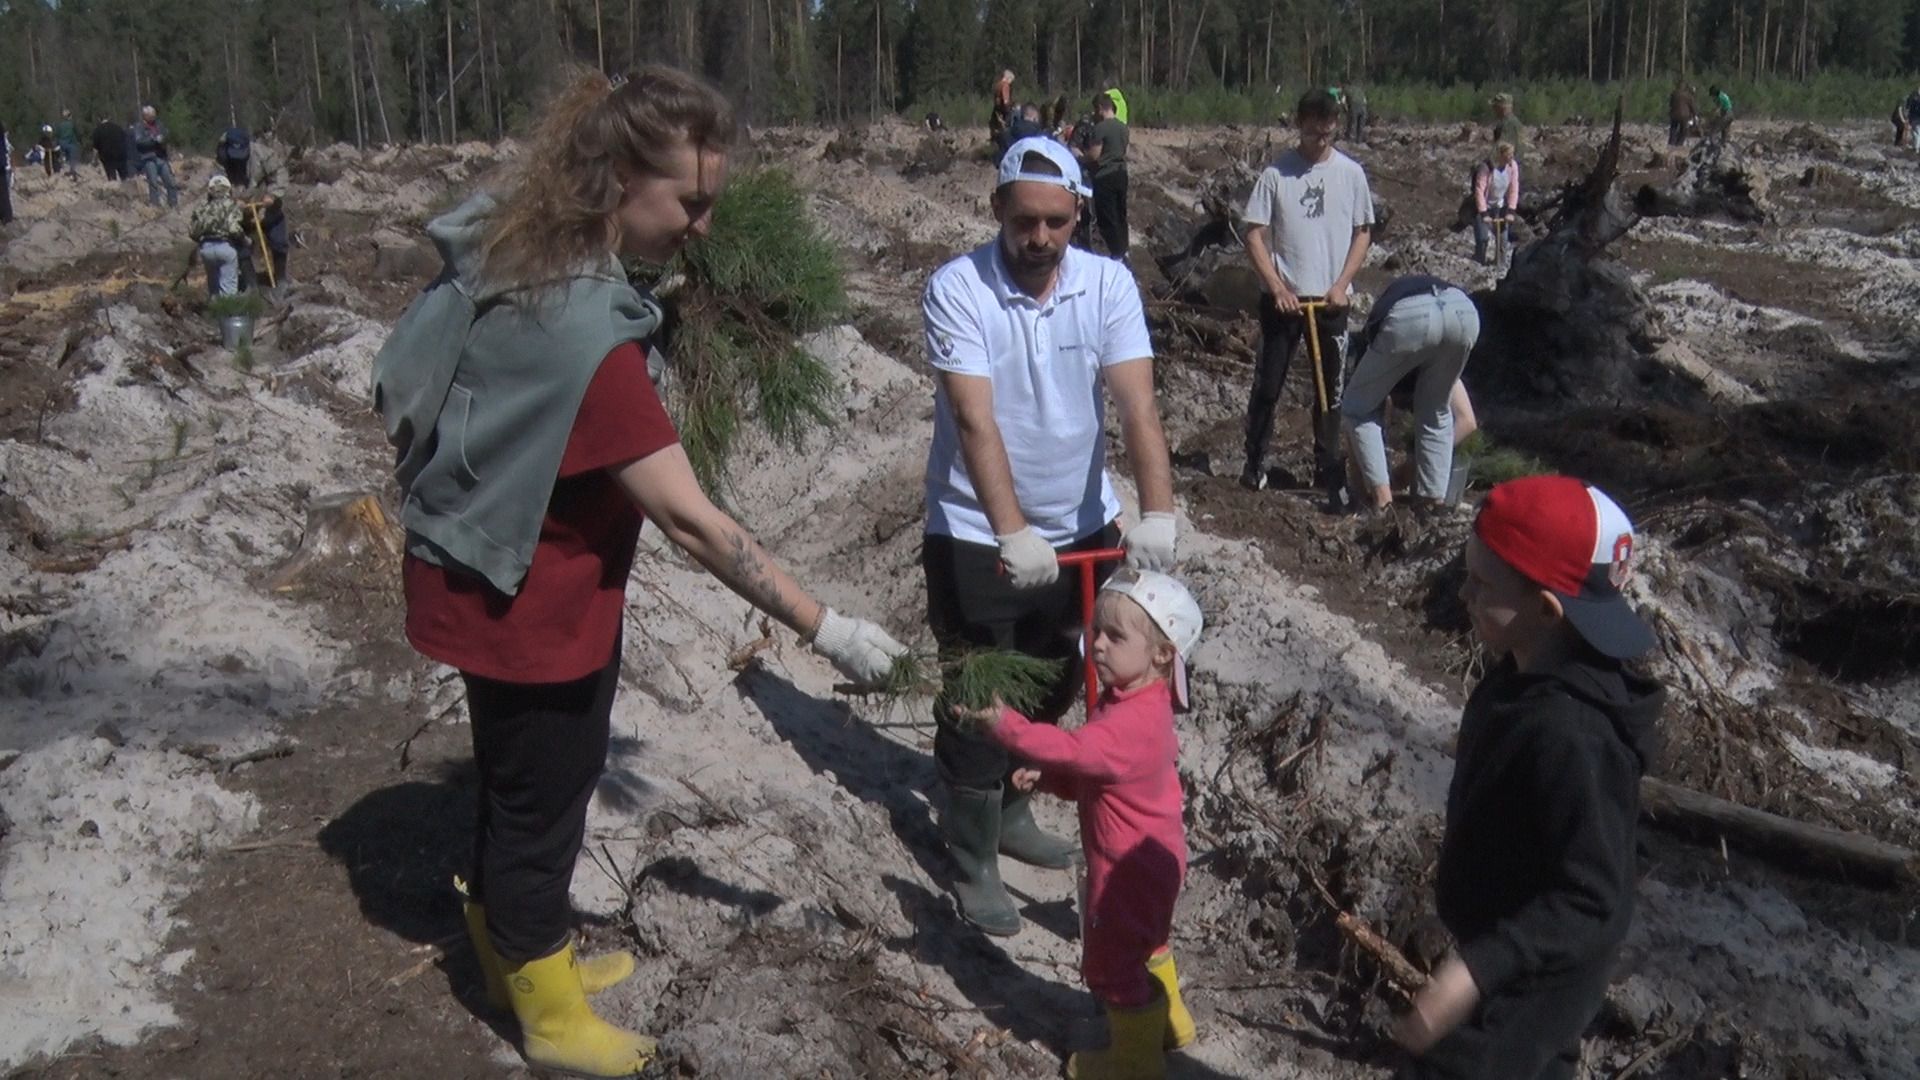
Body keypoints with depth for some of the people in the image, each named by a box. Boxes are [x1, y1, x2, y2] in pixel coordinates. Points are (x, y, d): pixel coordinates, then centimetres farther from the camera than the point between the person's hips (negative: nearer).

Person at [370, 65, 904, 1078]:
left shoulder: (509, 244, -5)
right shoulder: (581, 332, -34)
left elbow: (401, 388, 9)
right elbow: (692, 521, -32)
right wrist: (824, 628, -25)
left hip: (499, 580, 9)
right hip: (528, 604, -9)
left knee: (522, 780, 25)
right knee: (540, 802, 11)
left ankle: (516, 951, 48)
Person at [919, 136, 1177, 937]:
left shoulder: (1109, 284, -8)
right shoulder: (956, 289, -17)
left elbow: (1137, 405, -17)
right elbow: (975, 419, -27)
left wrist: (1157, 513, -30)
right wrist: (1012, 533, -37)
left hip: (1081, 527, 4)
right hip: (977, 535, -4)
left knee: (1054, 687, 18)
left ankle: (1008, 809, 42)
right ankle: (972, 861, 19)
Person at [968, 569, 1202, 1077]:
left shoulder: (1132, 722, -34)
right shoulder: (1138, 703, 0)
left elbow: (1073, 749, -45)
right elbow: (1091, 769, 9)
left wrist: (1006, 726, -42)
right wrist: (1047, 778, -5)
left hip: (1128, 868, -10)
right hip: (1150, 858, 10)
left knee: (1112, 964, 8)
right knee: (1144, 944, 31)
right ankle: (1167, 1021, 53)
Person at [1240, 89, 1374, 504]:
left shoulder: (1351, 172, 2)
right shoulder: (1276, 173, -5)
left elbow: (1362, 233, 8)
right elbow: (1254, 235, -4)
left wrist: (1341, 284, -4)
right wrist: (1277, 287, -13)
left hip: (1331, 300, 2)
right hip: (1283, 299, -2)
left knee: (1330, 389, 8)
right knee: (1267, 385, 3)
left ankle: (1329, 471, 17)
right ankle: (1254, 465, 16)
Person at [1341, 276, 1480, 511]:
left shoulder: (1372, 335, 40)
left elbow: (1355, 412, 39)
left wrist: (1365, 484, 49)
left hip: (1409, 317, -3)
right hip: (1465, 311, 3)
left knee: (1357, 409, 20)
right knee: (1436, 412, 29)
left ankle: (1380, 492, 13)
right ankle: (1434, 496, 25)